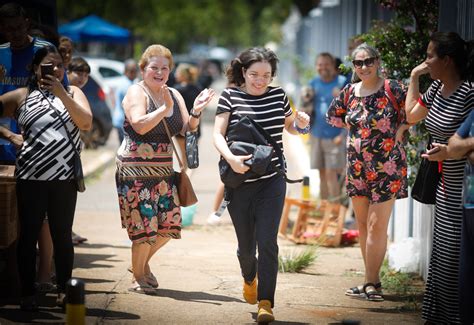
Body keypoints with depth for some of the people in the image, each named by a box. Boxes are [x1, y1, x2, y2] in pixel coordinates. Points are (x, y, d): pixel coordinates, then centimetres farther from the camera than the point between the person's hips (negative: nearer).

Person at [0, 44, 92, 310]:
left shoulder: (72, 92, 10)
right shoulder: (22, 96, 6)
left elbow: (86, 123, -5)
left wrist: (61, 94, -12)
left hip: (65, 178, 1)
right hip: (31, 178, -1)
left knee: (63, 236, 4)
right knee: (29, 235, 2)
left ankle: (64, 291, 11)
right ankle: (28, 293, 7)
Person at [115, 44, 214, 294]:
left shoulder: (174, 95, 13)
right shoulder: (136, 93, -6)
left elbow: (186, 129, 10)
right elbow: (140, 125, -21)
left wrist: (196, 112, -7)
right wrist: (165, 108, -25)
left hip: (163, 169, 7)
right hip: (137, 169, -7)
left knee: (170, 223, 6)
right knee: (144, 224, -7)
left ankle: (143, 261, 31)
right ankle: (138, 278, 10)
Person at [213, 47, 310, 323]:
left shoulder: (278, 95, 6)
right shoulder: (230, 96, -2)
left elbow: (289, 127, 23)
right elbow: (218, 134, -9)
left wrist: (300, 123, -1)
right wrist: (230, 157, -28)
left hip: (271, 181, 1)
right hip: (239, 183, -1)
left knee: (267, 243, -11)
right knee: (246, 244, 12)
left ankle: (265, 303, -7)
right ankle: (249, 278, 44)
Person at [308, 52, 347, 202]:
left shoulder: (342, 83, -7)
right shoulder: (314, 83, 10)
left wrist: (343, 134, -15)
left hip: (334, 137, -5)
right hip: (317, 135, 5)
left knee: (331, 174, -10)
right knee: (322, 174, 10)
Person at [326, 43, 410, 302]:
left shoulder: (391, 89, -9)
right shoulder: (350, 92, 6)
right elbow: (333, 115, 21)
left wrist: (397, 134, -7)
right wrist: (356, 130, 11)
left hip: (386, 166, -6)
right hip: (357, 166, 6)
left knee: (377, 226, -8)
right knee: (363, 225, 10)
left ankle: (371, 283, -4)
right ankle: (372, 281, 19)